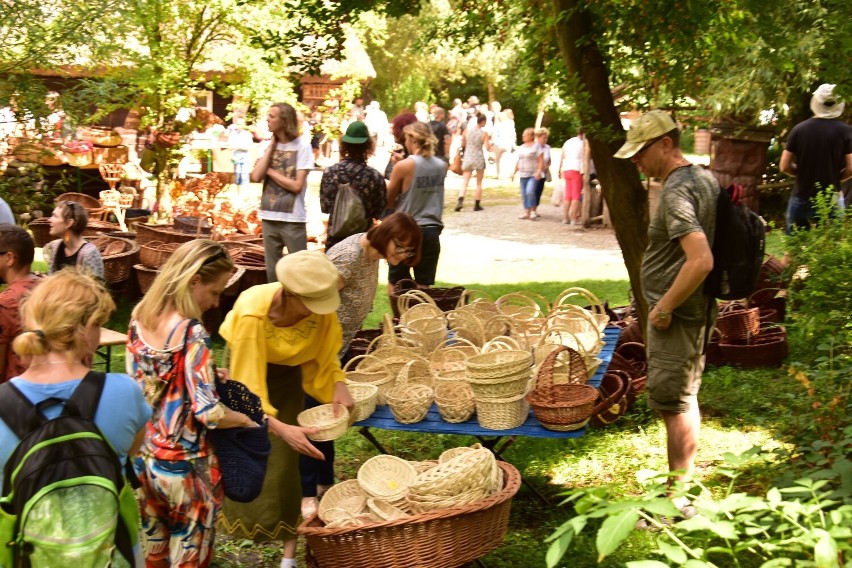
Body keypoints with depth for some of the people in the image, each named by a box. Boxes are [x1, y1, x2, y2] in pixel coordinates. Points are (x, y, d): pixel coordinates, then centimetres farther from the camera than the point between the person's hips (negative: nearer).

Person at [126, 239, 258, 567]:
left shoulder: (139, 317, -4)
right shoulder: (191, 333, -26)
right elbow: (208, 413, -27)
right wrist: (247, 419, -8)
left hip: (144, 453, 7)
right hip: (183, 463, -7)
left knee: (154, 540, 25)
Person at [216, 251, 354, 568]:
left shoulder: (321, 310, -27)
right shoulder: (252, 312, -39)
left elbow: (325, 355, -6)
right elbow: (246, 383, -36)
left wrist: (338, 384, -25)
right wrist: (280, 428, -46)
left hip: (287, 375, 2)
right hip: (248, 368, -2)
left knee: (284, 459, -4)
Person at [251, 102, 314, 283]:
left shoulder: (302, 147, -7)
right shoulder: (268, 146, 7)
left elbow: (297, 186, -14)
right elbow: (256, 177, -6)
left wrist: (270, 170, -6)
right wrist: (271, 146, -3)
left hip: (293, 219, -5)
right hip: (269, 217, 5)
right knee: (272, 270, 13)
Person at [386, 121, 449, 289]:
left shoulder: (404, 166, -12)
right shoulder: (442, 166, 1)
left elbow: (389, 202, -4)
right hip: (432, 230, 4)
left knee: (395, 284, 11)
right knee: (423, 286, 8)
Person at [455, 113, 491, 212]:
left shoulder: (467, 130, 0)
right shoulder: (484, 133, -9)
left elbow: (462, 144, 8)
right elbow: (487, 148, -13)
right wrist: (489, 140, 4)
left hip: (468, 158, 2)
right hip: (479, 159, -2)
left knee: (464, 181, 2)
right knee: (479, 183, 11)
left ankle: (460, 201, -19)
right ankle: (477, 205, 13)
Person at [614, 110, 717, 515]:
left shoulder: (677, 192, -21)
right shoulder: (704, 178, 9)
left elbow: (701, 260, -31)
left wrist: (665, 307, -21)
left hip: (676, 315, -10)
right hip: (696, 311, 10)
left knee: (673, 404, -2)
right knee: (684, 399, 19)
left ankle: (677, 501, 7)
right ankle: (684, 487, 31)